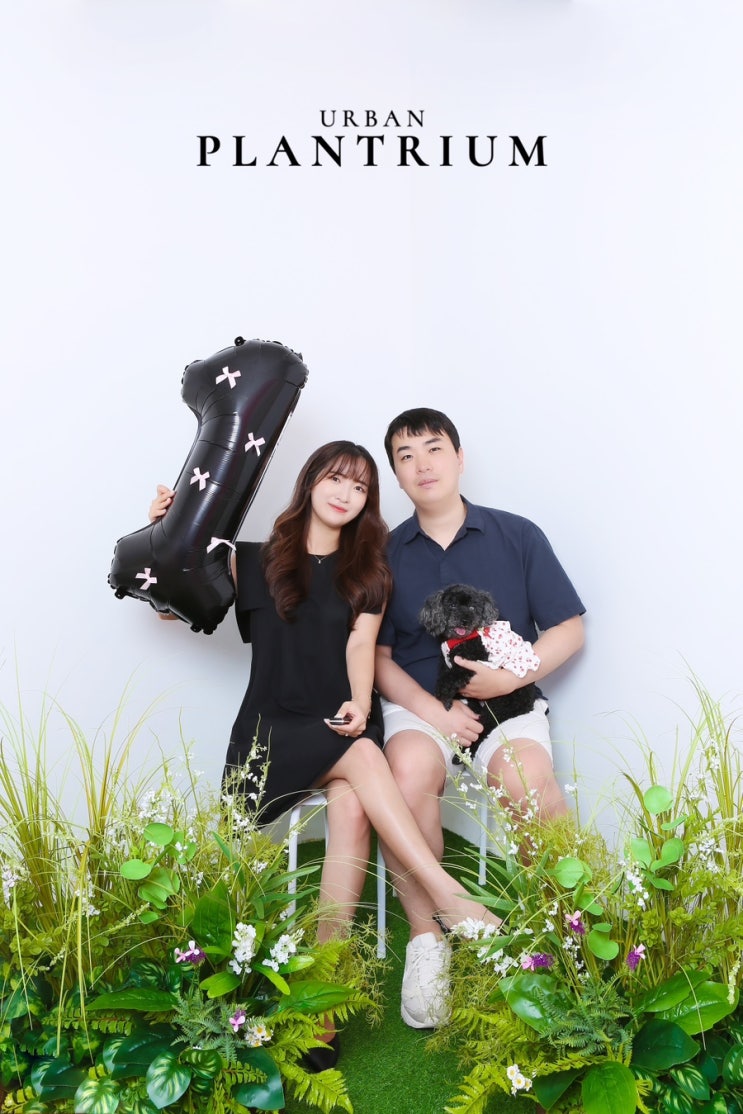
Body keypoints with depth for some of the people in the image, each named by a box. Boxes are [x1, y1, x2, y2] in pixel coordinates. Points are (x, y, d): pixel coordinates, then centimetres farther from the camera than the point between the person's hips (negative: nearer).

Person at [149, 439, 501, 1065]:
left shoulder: (367, 572, 14)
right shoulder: (255, 561, 9)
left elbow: (361, 645, -1)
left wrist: (360, 705, -20)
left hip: (343, 725, 2)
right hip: (273, 728, -1)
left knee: (352, 809, -31)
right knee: (362, 756, -32)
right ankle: (449, 897, -36)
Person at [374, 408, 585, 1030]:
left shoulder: (518, 536, 5)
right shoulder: (386, 555, 7)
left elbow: (569, 630, 5)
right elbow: (378, 658, 4)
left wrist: (513, 675, -13)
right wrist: (432, 711, -13)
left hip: (506, 699, 0)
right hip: (418, 702, 1)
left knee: (527, 778, -32)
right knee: (408, 770, -32)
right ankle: (426, 939, -13)